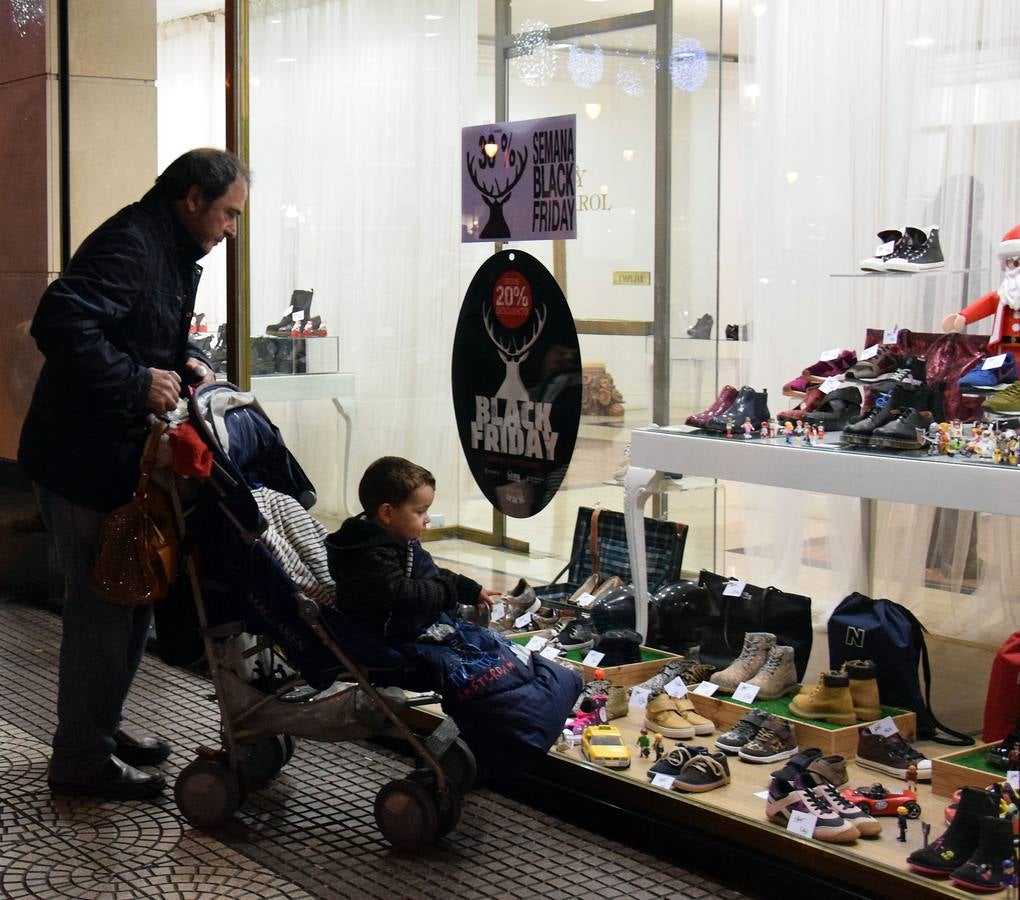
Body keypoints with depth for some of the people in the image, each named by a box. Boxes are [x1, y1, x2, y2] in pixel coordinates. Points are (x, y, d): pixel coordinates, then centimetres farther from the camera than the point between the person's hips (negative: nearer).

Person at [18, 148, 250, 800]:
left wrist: (183, 358, 7)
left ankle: (103, 725, 33)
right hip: (83, 458, -10)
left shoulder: (172, 253, 13)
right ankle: (82, 759, 8)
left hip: (120, 454, 11)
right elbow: (60, 323, -33)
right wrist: (137, 382, -28)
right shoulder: (130, 244, -20)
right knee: (102, 604, -3)